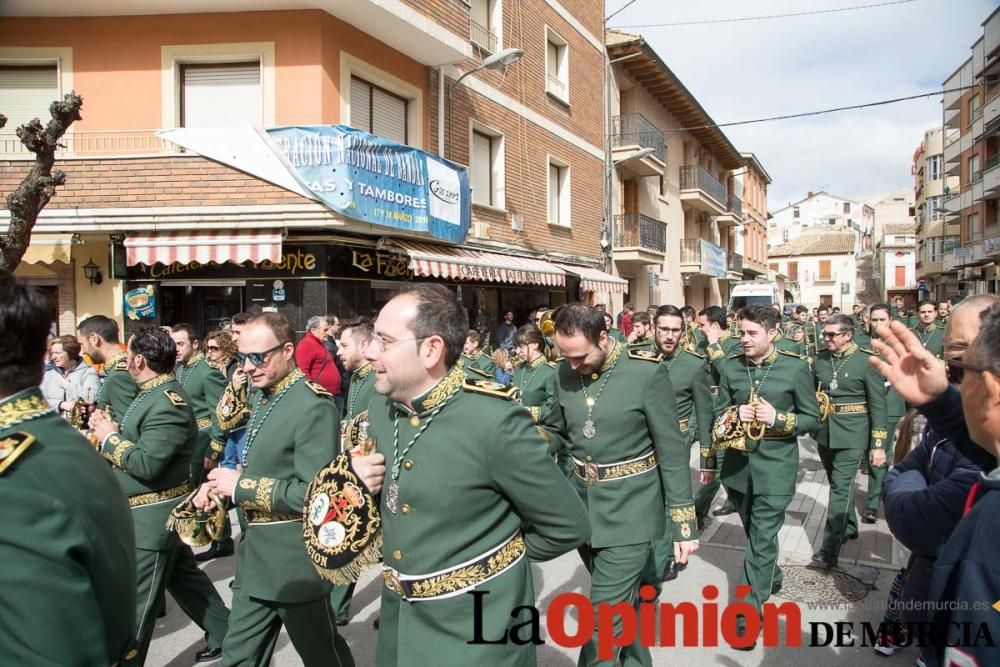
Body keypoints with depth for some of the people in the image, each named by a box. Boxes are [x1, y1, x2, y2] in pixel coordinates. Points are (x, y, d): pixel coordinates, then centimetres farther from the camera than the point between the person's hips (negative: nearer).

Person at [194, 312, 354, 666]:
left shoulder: (314, 407, -21)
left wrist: (241, 486, -20)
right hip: (254, 556, 8)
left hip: (293, 560, -8)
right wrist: (220, 484, -1)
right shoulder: (262, 396, 8)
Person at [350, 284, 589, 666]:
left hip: (477, 634, -6)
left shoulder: (496, 421, -24)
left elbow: (568, 527, -14)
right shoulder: (381, 406, -3)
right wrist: (358, 480, -6)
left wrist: (497, 557, -4)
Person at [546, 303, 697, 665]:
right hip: (582, 507, 5)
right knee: (624, 599, 21)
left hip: (629, 510, -5)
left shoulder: (647, 372, -16)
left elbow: (672, 452, -10)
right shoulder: (564, 372, -1)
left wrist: (684, 523, -9)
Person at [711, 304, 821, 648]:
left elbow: (812, 418, -3)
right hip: (737, 463, 4)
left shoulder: (796, 368, -8)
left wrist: (779, 419, -20)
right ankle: (772, 576, 48)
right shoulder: (731, 367, 1)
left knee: (762, 540, -3)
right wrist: (735, 414, -14)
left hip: (775, 466, -4)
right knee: (754, 533, 21)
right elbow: (719, 413, 9)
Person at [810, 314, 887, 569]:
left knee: (840, 488, -7)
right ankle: (849, 528, 41)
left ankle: (829, 550, -3)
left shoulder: (867, 361, -10)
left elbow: (878, 405, -8)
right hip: (825, 431, 5)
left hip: (852, 435, -5)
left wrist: (878, 444, -9)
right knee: (839, 484, 20)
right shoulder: (820, 359, 3)